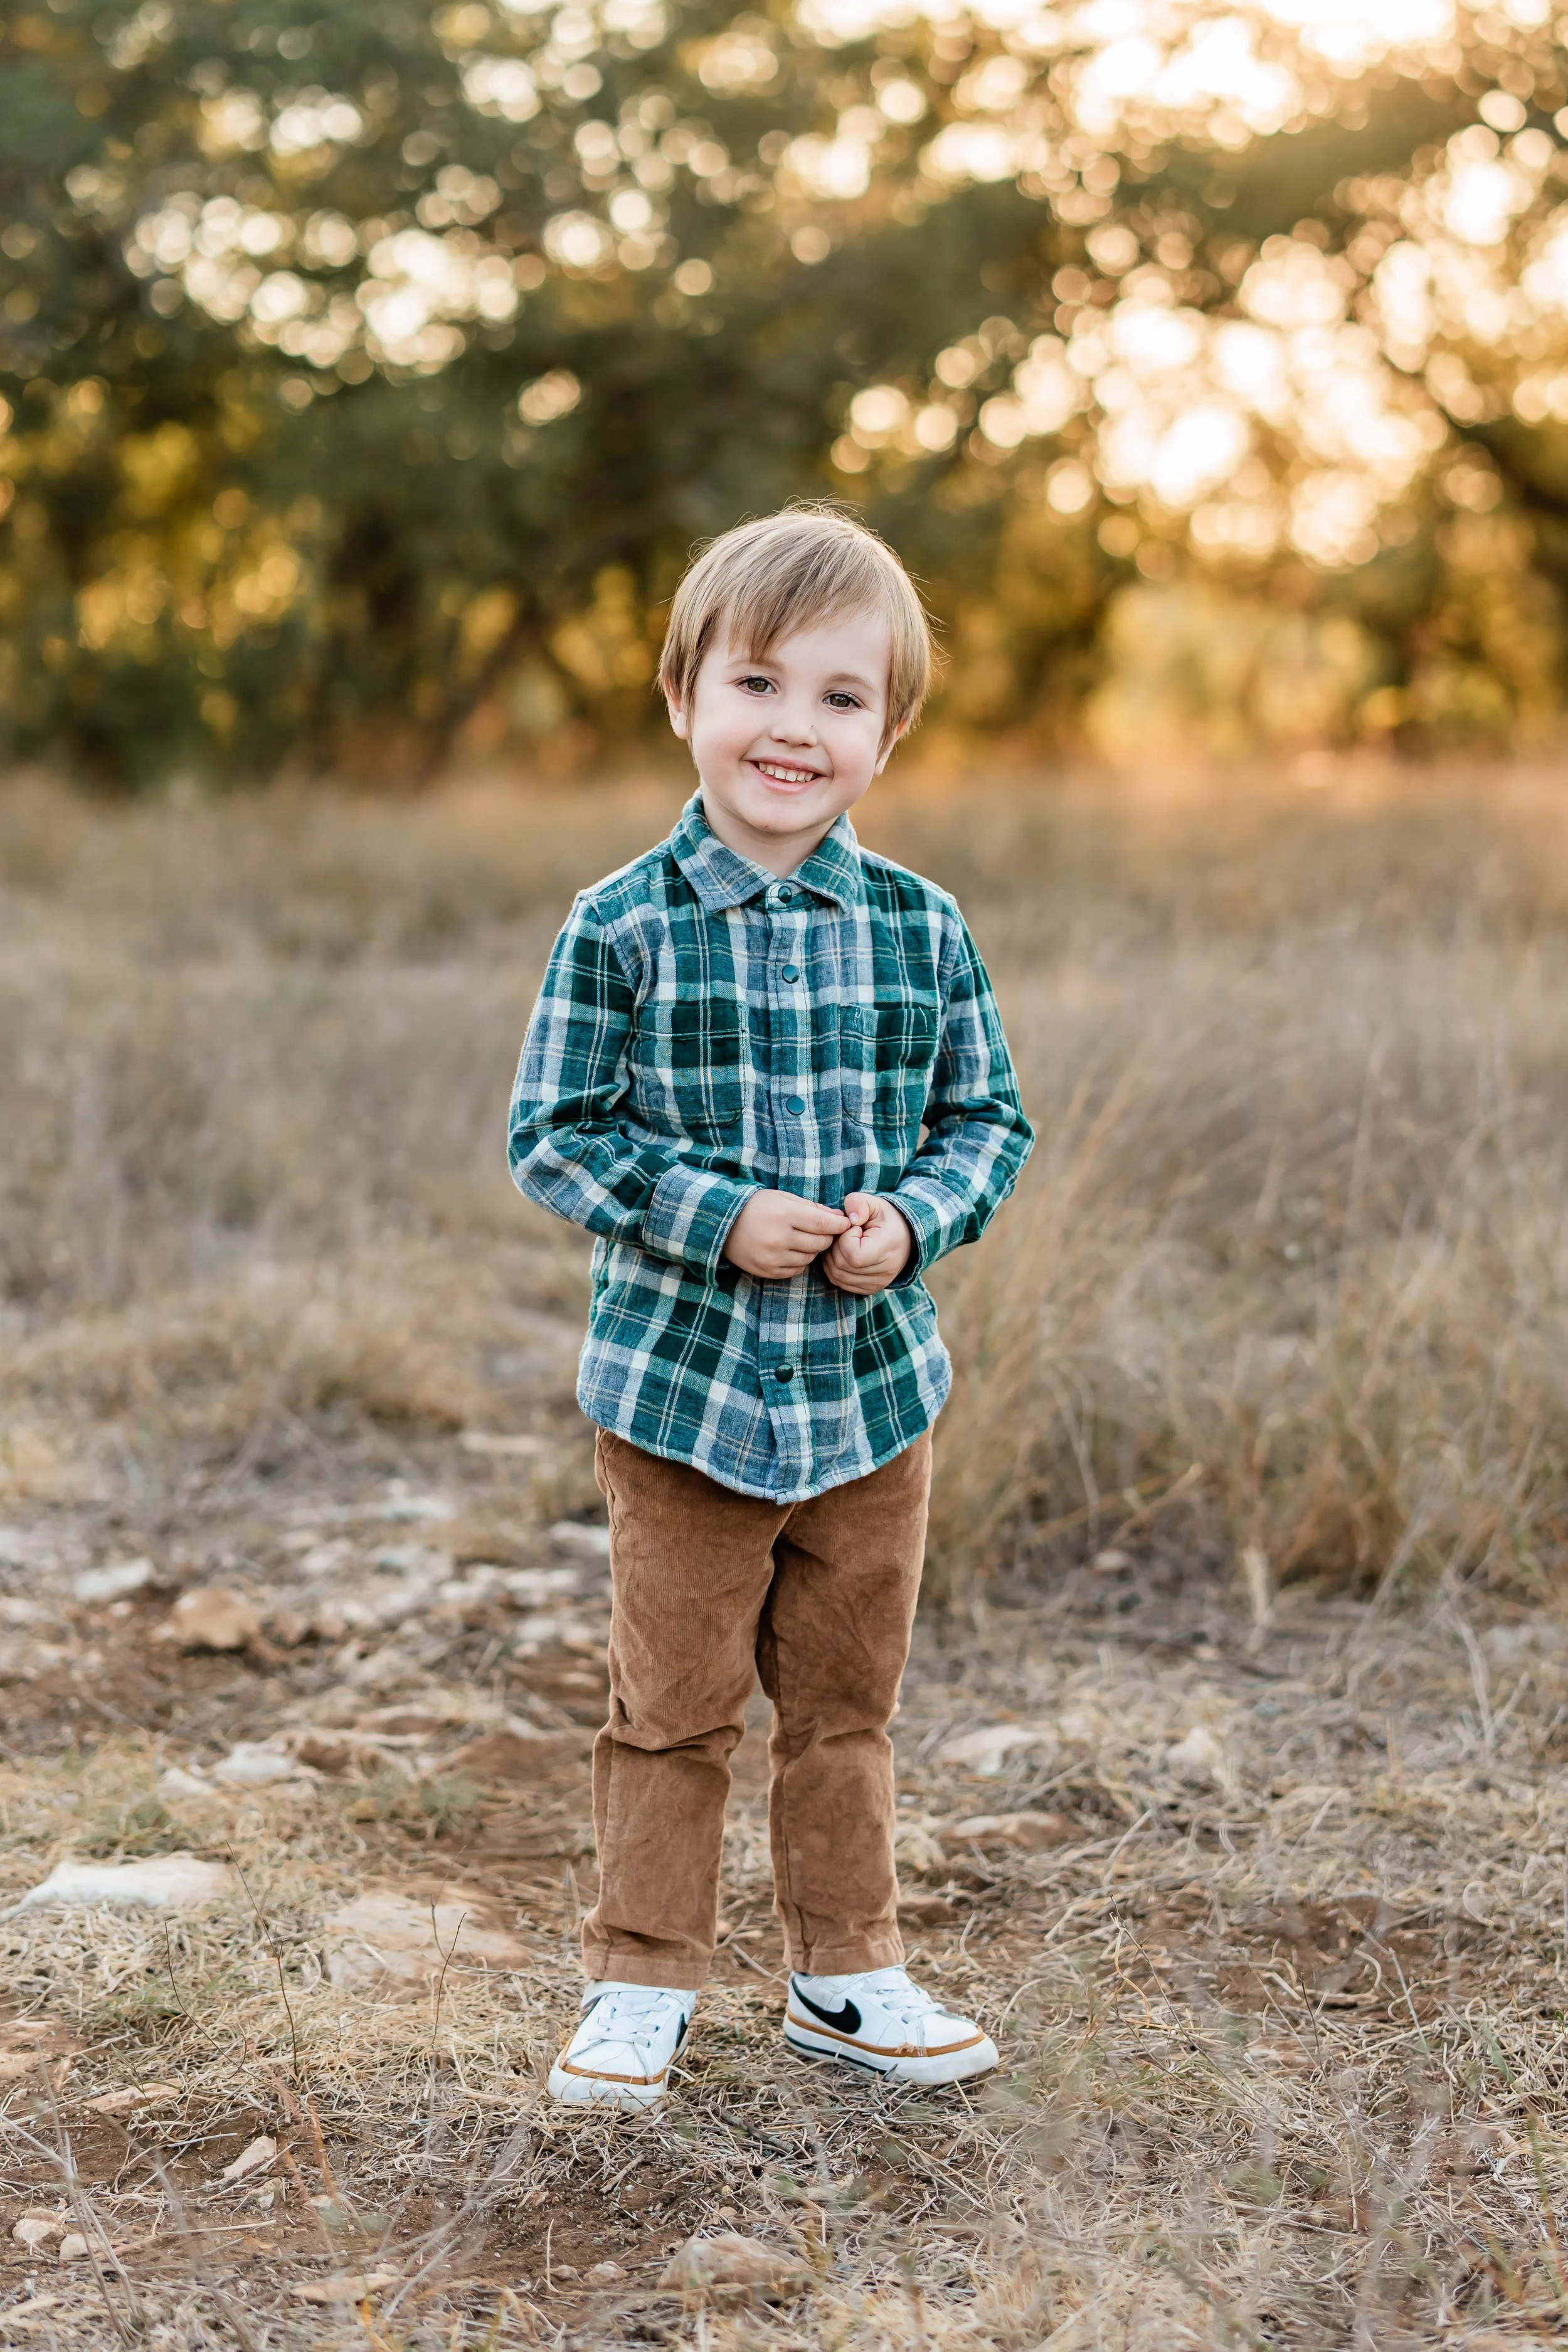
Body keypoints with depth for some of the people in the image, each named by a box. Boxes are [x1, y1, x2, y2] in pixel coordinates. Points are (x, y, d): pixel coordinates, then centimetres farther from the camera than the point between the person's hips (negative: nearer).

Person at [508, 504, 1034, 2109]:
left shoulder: (923, 928, 0)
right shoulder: (625, 927, -8)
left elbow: (987, 1121, 7)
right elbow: (556, 1138, -7)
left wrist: (911, 1219, -13)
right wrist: (719, 1217, -19)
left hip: (877, 1388, 3)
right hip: (681, 1389, -3)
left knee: (847, 1703, 16)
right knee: (672, 1709, 8)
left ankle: (844, 1973, 31)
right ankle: (641, 1979, 23)